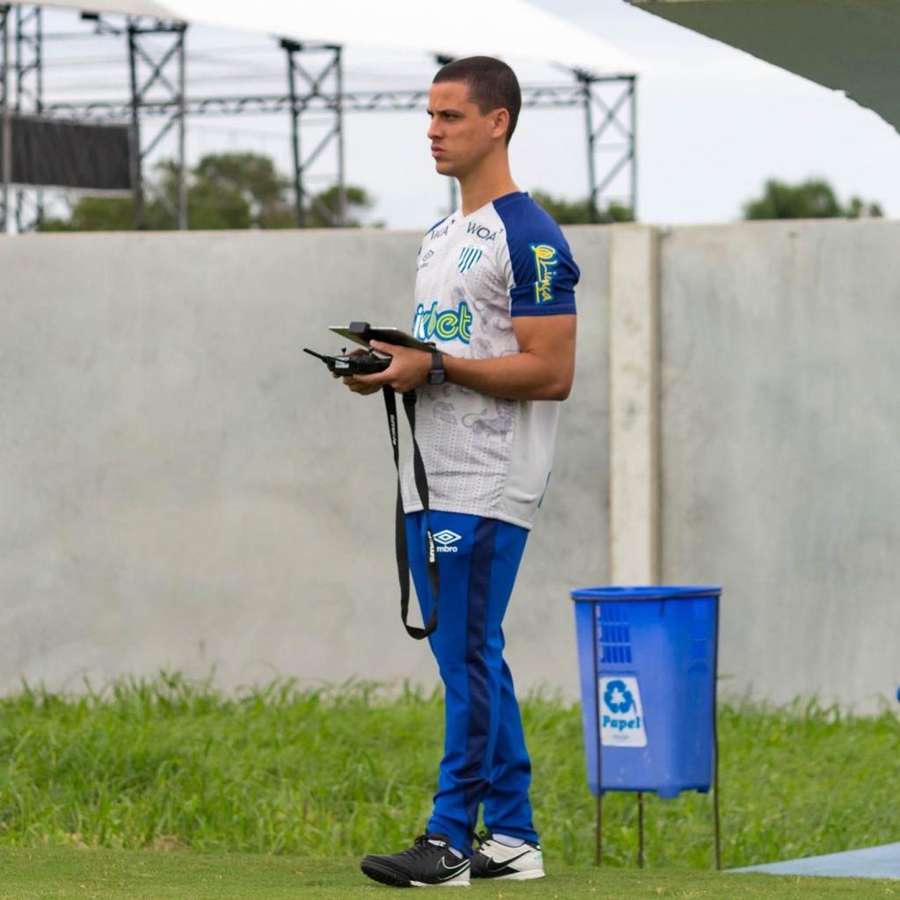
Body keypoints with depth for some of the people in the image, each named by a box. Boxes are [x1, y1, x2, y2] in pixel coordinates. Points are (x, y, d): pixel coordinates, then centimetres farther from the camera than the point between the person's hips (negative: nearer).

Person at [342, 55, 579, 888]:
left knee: (466, 659, -10)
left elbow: (551, 373, -18)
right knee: (472, 660, 11)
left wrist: (434, 364, -20)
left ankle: (450, 838, -8)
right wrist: (388, 367, 6)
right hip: (433, 483, 10)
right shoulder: (441, 237, 19)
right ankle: (511, 837, 16)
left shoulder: (528, 237, -12)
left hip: (486, 488, -10)